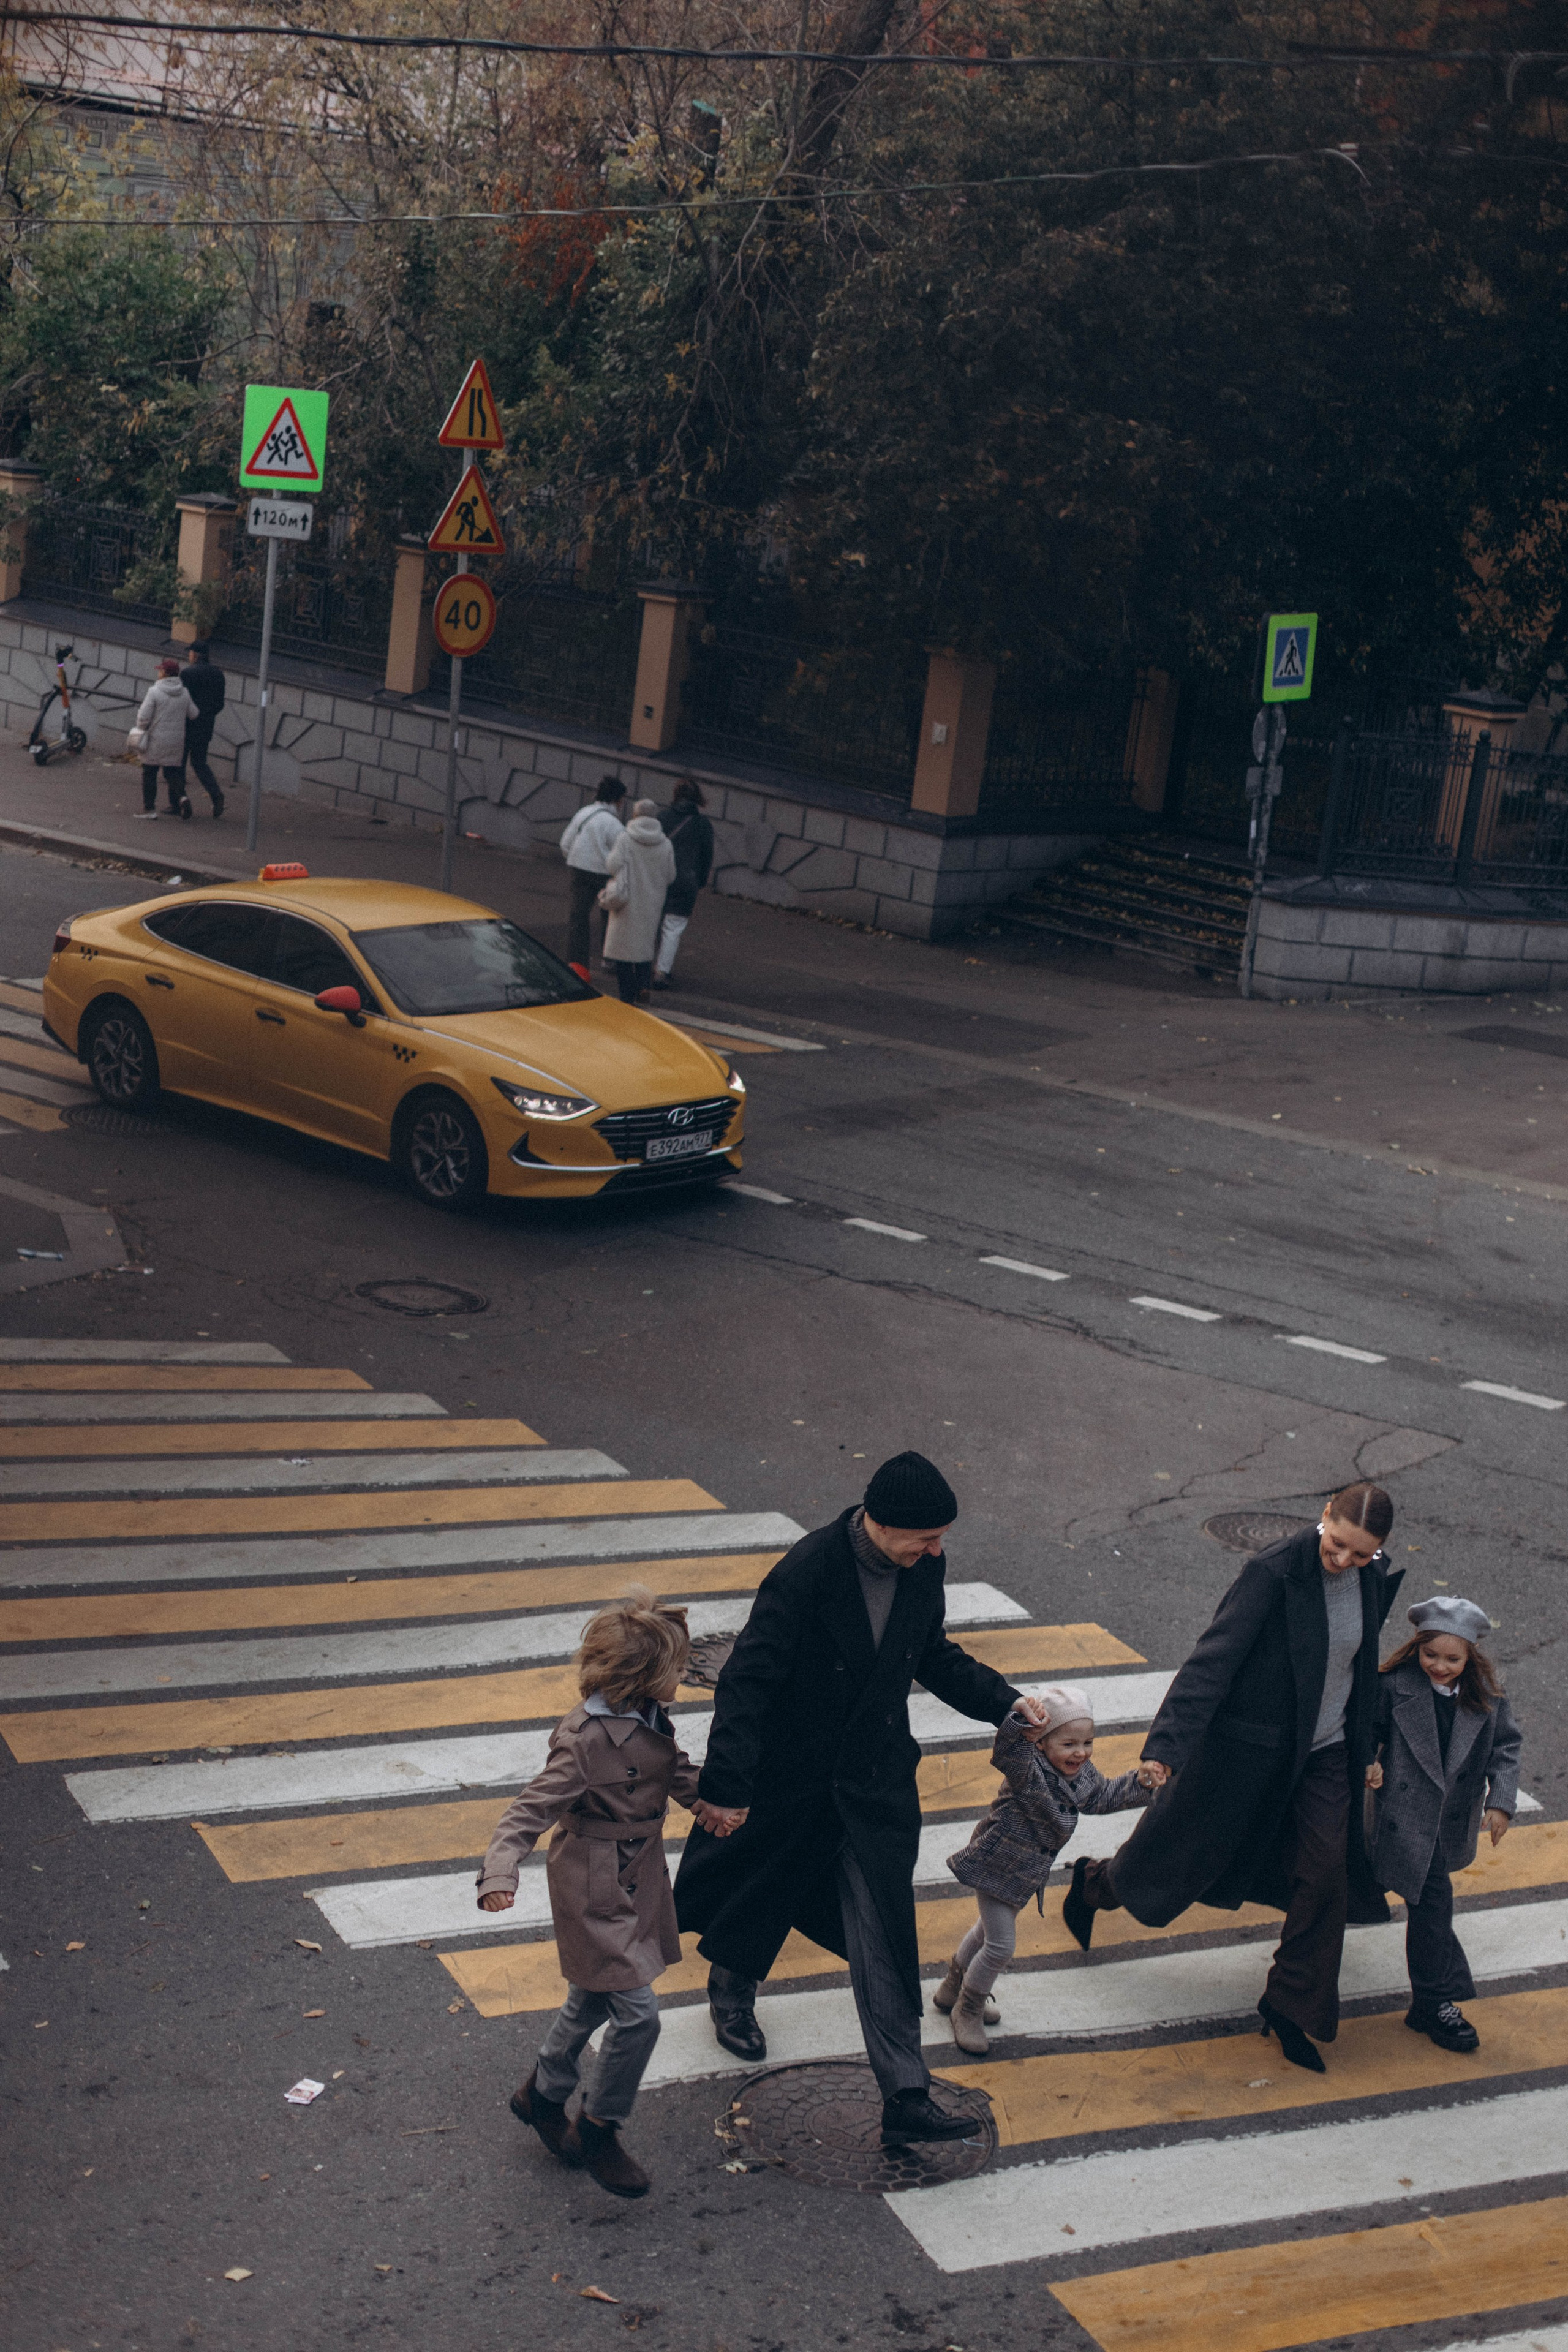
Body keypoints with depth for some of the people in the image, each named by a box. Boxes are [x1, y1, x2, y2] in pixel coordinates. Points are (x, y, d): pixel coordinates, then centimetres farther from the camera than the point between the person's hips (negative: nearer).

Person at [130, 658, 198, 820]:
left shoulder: (154, 691, -12)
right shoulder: (184, 693, 2)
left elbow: (143, 717, -14)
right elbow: (193, 714, 6)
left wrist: (141, 728, 5)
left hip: (155, 740, -4)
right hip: (176, 742, 4)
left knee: (149, 774, 7)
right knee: (173, 773, 12)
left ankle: (149, 808, 8)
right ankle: (181, 798, -12)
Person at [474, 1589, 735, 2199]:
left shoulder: (650, 1721, -1)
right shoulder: (586, 1740, -27)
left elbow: (674, 1768, 18)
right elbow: (533, 1808, -28)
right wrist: (501, 1871, -40)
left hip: (636, 1881, 9)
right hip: (596, 1891, -9)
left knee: (593, 2001, 23)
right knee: (637, 2013, -9)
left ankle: (543, 2097, 45)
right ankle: (597, 2131, 9)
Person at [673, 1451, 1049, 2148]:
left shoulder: (923, 1568, -7)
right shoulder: (806, 1573, -27)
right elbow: (748, 1680, -24)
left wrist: (1003, 1701, 2)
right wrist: (726, 1786, -26)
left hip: (878, 1784, 4)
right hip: (792, 1779, -4)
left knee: (884, 1941, 0)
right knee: (761, 1893, 21)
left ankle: (905, 2098, 2)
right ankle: (731, 1990, 54)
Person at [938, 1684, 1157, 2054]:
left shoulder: (1082, 1776, -5)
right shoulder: (1028, 1771, -32)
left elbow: (1103, 1796, 14)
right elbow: (1007, 1753, -54)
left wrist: (1138, 1781, 4)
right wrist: (1021, 1727, -71)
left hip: (1024, 1874, 9)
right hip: (995, 1868, -9)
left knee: (987, 1931, 27)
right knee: (1000, 1947, -5)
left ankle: (953, 1989, 49)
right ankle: (967, 2011, 19)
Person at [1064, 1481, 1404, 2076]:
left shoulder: (1374, 1577, -5)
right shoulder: (1275, 1571, -25)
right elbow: (1214, 1658, -28)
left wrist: (1366, 1751, 18)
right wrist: (1166, 1744, -34)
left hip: (1324, 1751, 5)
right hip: (1249, 1749, -5)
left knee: (1325, 1873, -2)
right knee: (1187, 1849, 11)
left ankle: (1290, 2005, 15)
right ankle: (1094, 1883, 42)